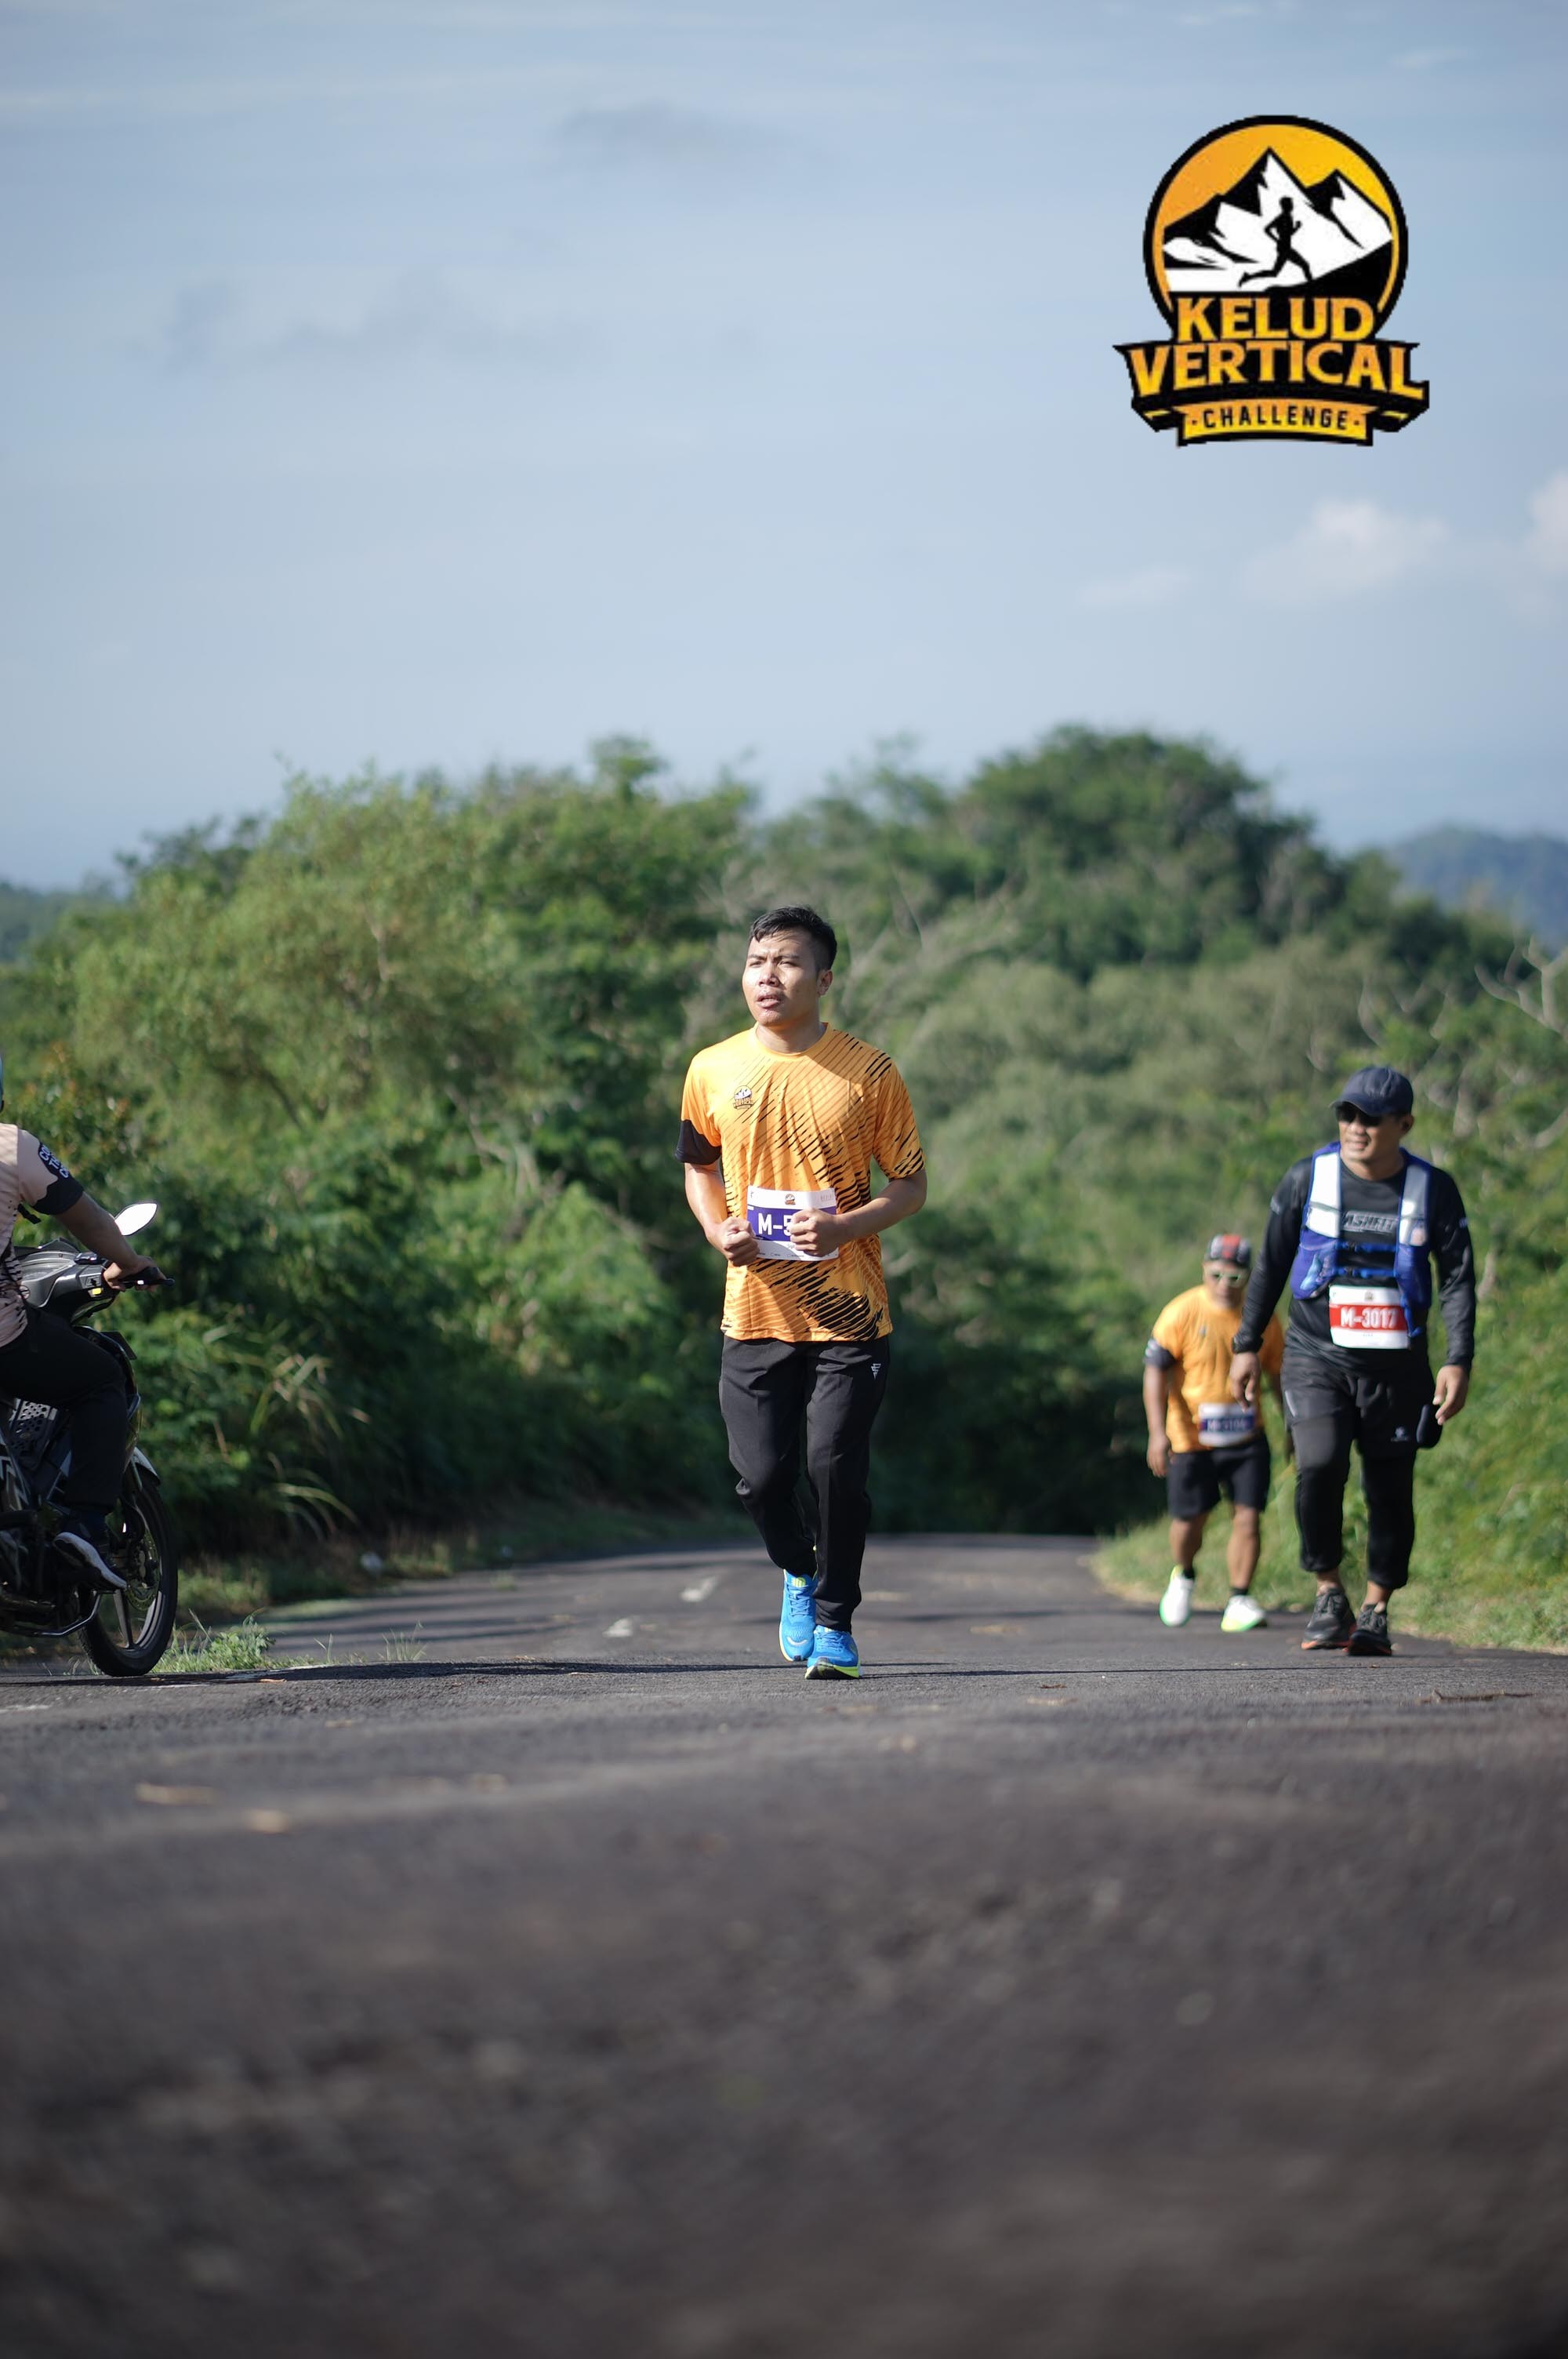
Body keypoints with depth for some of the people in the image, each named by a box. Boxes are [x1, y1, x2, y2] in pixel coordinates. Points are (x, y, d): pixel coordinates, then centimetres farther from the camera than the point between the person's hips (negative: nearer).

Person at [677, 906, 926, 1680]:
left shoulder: (868, 1072, -2)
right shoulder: (712, 1072, 4)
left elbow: (910, 1183, 3)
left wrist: (845, 1225, -16)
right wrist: (717, 1227, 0)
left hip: (848, 1316, -2)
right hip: (755, 1315, 2)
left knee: (836, 1467, -9)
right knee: (761, 1476, -1)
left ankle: (834, 1622, 9)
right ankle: (799, 1573, 31)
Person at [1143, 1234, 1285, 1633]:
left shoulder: (1263, 1319, -1)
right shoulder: (1182, 1313, -10)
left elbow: (1280, 1375, 13)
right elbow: (1155, 1372, -9)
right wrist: (1158, 1432, -17)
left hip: (1246, 1438, 2)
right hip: (1191, 1439, -2)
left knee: (1248, 1517, -9)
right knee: (1189, 1521, 6)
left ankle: (1239, 1600, -1)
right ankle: (1184, 1575, 38)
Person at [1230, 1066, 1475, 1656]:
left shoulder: (1433, 1190, 0)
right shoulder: (1308, 1179, 0)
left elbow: (1458, 1277, 2)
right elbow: (1272, 1264, 9)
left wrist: (1459, 1361, -8)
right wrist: (1247, 1345, 8)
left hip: (1396, 1365, 1)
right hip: (1316, 1357, -1)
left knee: (1390, 1489, 1)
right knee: (1319, 1465, -21)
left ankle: (1376, 1610, 16)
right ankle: (1329, 1594, -5)